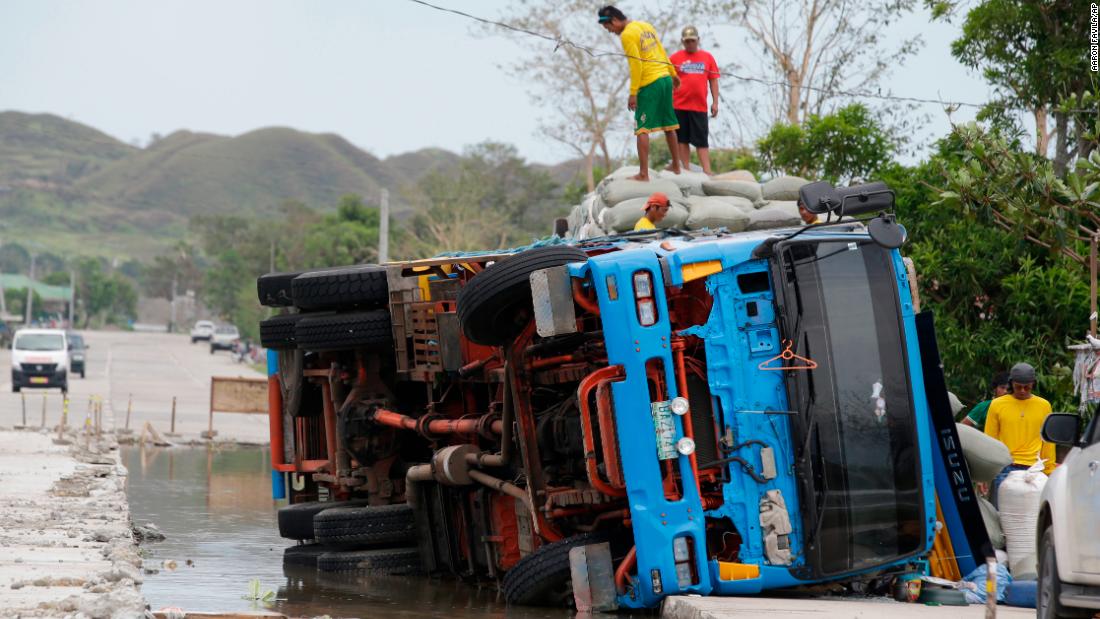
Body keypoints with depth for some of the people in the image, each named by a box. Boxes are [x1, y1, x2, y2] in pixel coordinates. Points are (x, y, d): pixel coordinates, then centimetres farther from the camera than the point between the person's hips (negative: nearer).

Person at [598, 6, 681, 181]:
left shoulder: (627, 35, -12)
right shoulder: (646, 26, 12)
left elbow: (636, 66, -17)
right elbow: (662, 51, 18)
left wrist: (633, 93, -14)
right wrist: (673, 74, 28)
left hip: (649, 84, -8)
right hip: (665, 78, 8)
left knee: (642, 129, -8)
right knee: (668, 126, 18)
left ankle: (644, 174, -14)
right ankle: (676, 166, 27)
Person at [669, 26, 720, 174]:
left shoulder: (707, 57, 9)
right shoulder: (675, 58, 4)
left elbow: (713, 81, 10)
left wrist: (715, 102, 5)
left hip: (699, 106, 0)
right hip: (679, 106, 0)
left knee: (702, 141, -2)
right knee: (682, 139, 3)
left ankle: (707, 172, -6)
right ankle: (686, 170, 7)